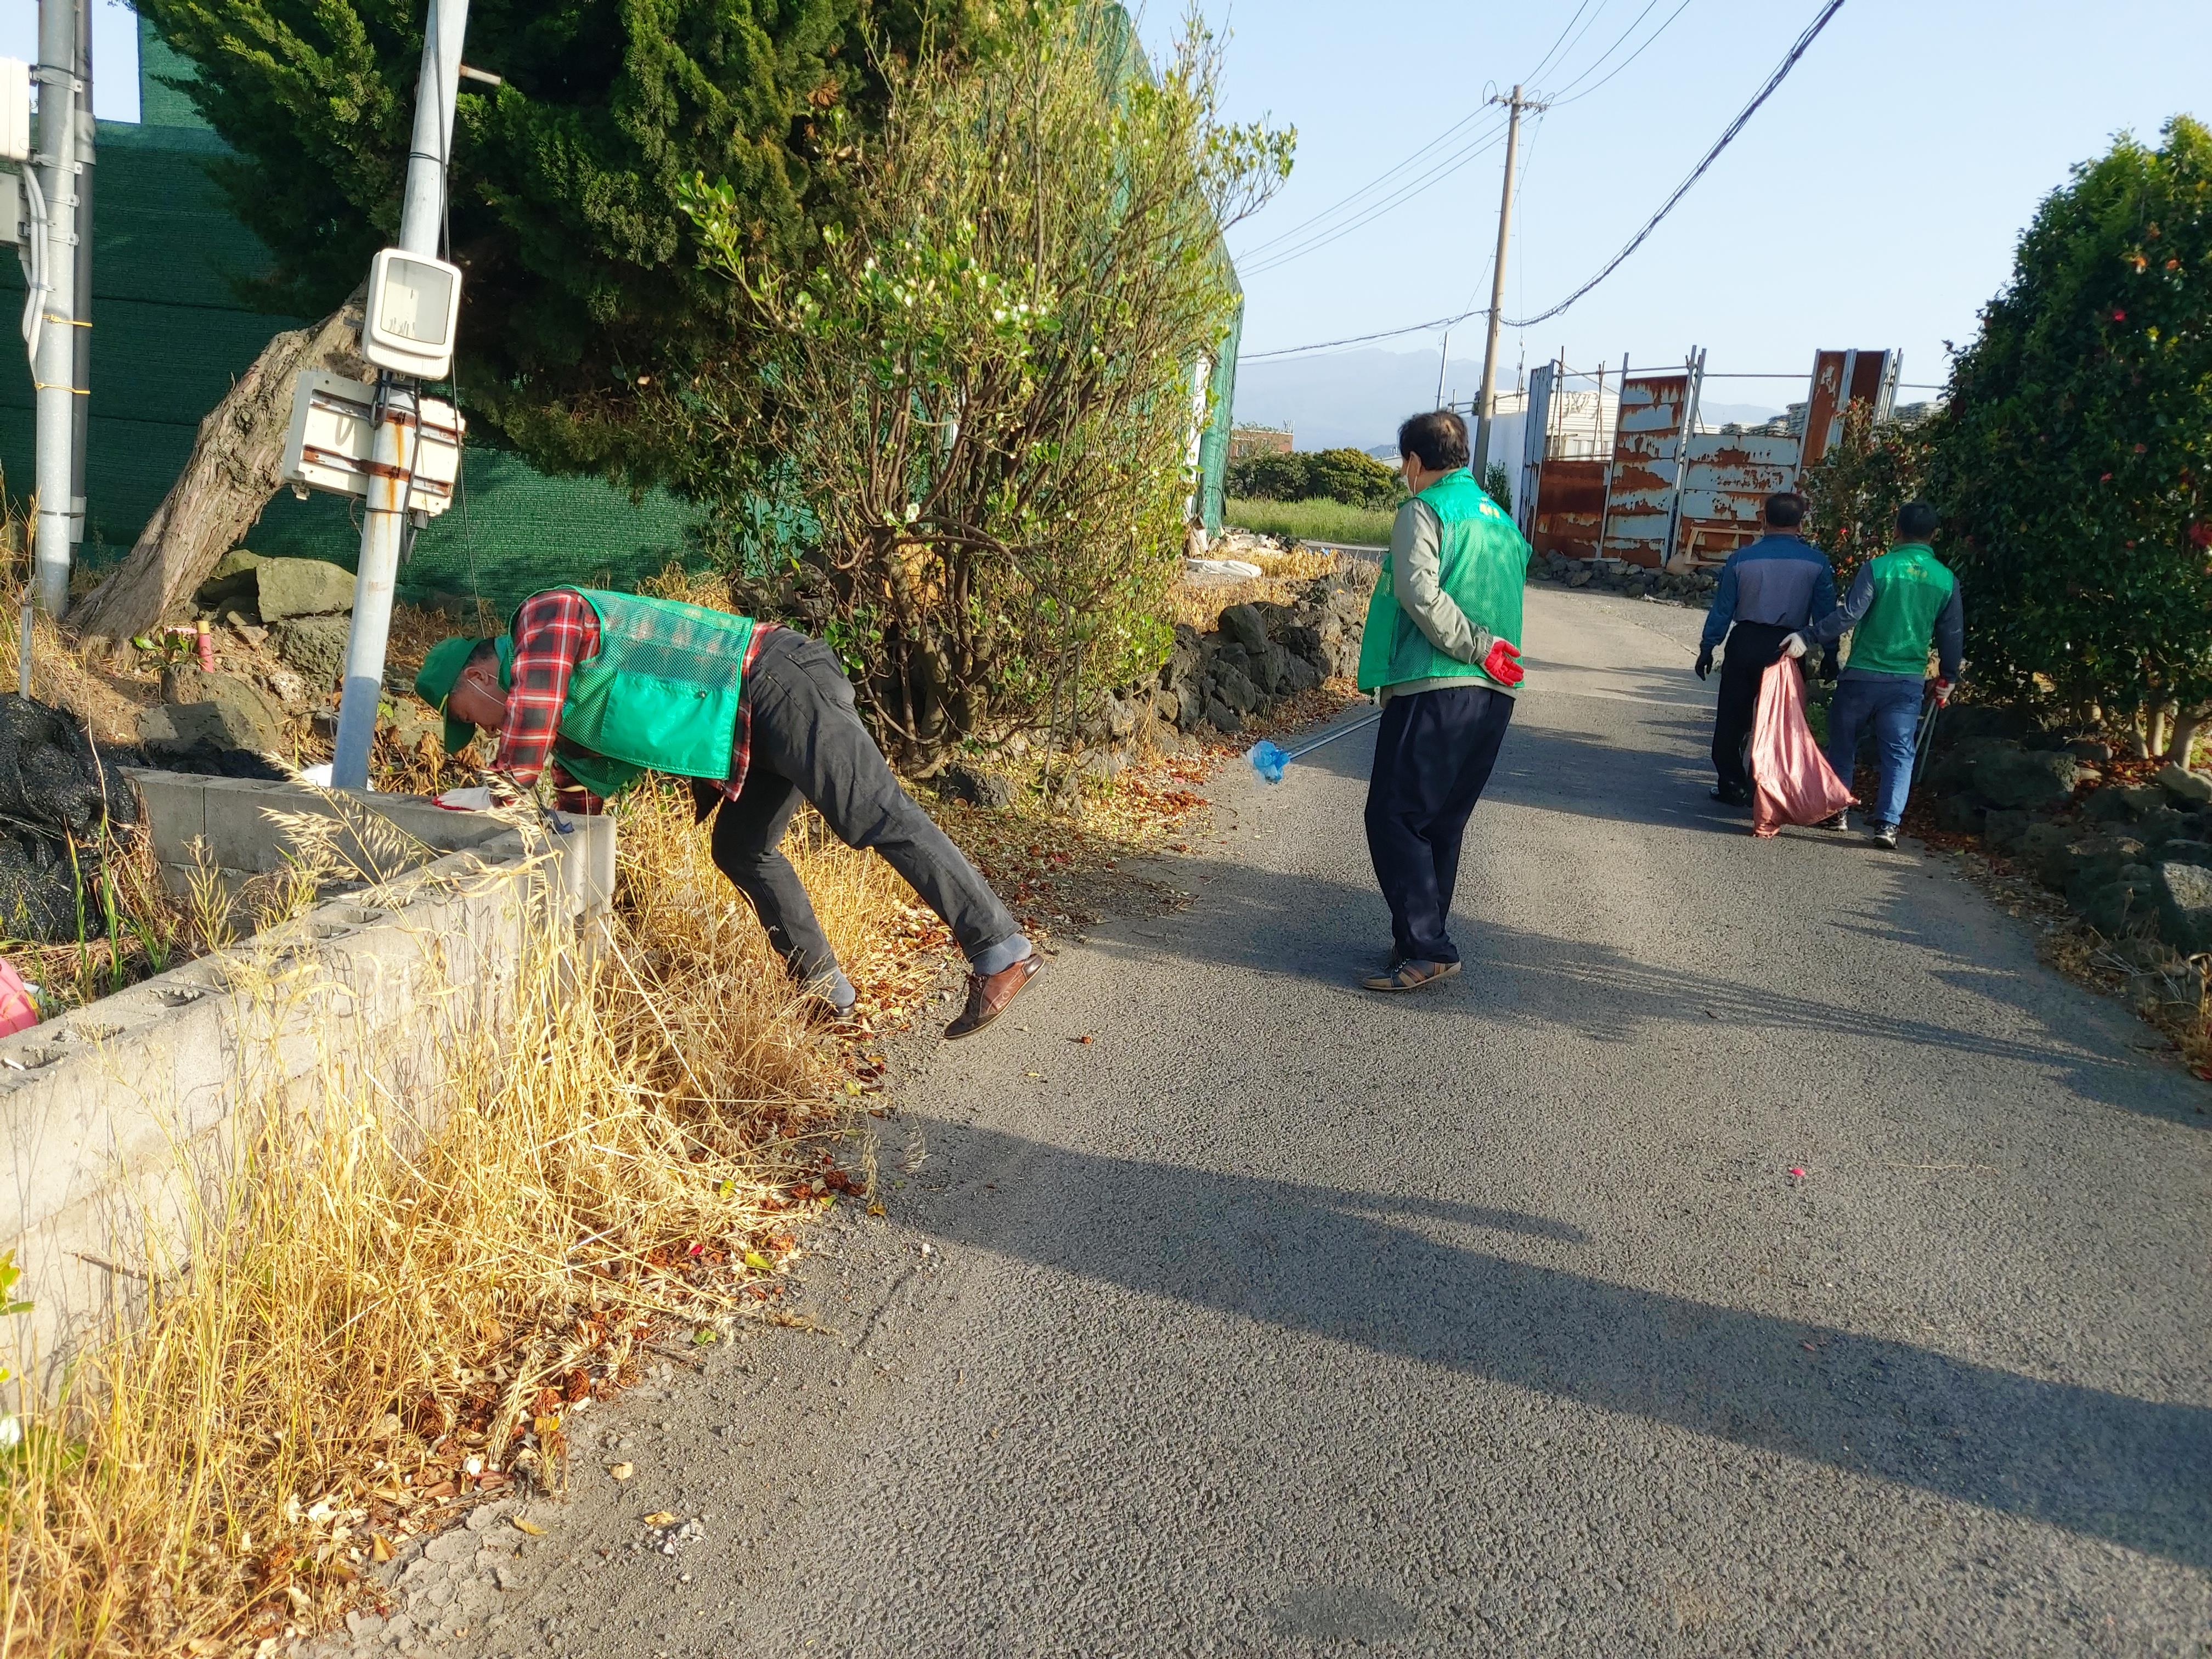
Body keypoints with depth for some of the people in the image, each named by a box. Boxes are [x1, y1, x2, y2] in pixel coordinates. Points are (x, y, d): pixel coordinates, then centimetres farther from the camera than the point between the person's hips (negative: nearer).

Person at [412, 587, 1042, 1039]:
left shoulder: (546, 615, -2)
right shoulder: (569, 719, 26)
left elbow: (532, 717, -17)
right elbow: (582, 807, 32)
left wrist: (503, 786, -1)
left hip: (774, 682, -10)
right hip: (759, 723, 10)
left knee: (878, 818, -16)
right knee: (741, 851, 14)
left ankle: (1000, 952, -19)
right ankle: (825, 989, 18)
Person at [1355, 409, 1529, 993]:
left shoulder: (1423, 510, -3)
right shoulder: (1501, 520, 22)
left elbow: (1420, 592, -18)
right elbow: (1507, 607, 20)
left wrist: (1478, 648, -15)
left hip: (1433, 689, -8)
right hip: (1494, 696, 8)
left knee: (1395, 819, -5)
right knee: (1442, 824, 15)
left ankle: (1427, 949, -11)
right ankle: (1424, 941, 22)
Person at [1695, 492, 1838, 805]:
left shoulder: (1742, 558, -4)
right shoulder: (1816, 562, -4)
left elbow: (1722, 609, -2)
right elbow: (1826, 613, -3)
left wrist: (1707, 648, 7)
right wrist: (1829, 658, 5)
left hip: (1745, 643, 0)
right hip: (1788, 648, 0)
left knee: (1731, 719, 9)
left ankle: (1732, 787, 11)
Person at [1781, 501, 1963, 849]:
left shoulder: (1877, 568, -9)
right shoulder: (1947, 580, 2)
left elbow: (1848, 616, -17)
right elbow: (1953, 635, 9)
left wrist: (1807, 638, -15)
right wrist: (1947, 679, 20)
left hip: (1863, 674, -2)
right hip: (1910, 681, 2)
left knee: (1842, 745, 14)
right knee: (1898, 755, 6)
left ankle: (1834, 810, 21)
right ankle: (1887, 823, -3)